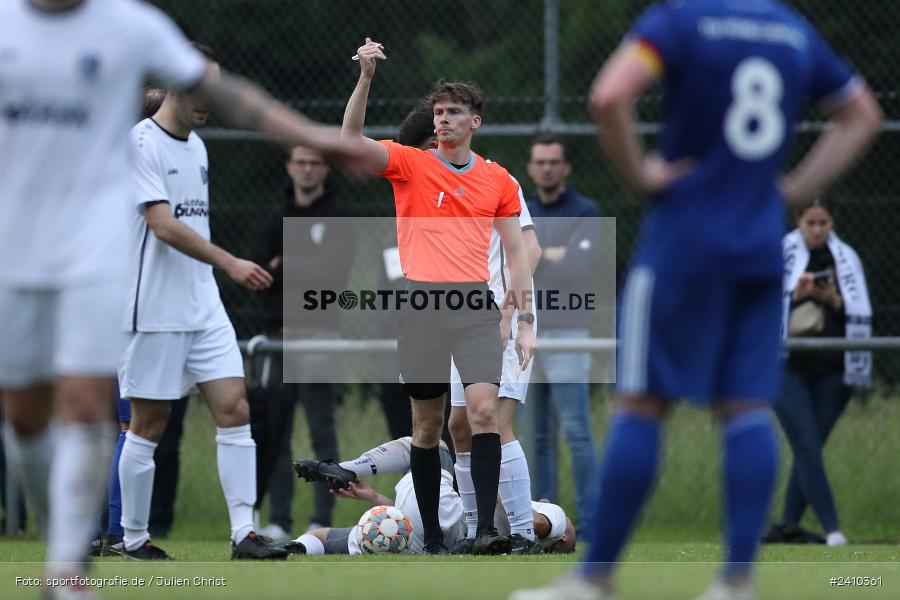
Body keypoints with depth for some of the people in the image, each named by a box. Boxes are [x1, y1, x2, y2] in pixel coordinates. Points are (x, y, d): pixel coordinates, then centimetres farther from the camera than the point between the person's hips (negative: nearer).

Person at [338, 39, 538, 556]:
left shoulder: (498, 180, 10)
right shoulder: (409, 164, 5)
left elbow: (517, 251, 13)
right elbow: (351, 141, -10)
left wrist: (526, 321, 6)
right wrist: (366, 77, -21)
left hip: (476, 304, 0)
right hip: (421, 303, 0)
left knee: (485, 409, -16)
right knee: (427, 425, 4)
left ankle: (486, 529, -18)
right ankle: (432, 536, 11)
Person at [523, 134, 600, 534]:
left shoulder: (585, 213, -1)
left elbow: (576, 271, -14)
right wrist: (547, 256, -5)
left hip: (565, 335, -5)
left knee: (576, 432, -11)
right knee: (537, 437, 6)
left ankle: (589, 520, -11)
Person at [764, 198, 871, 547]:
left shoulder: (846, 259, 8)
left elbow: (861, 314, 7)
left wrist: (836, 301, -11)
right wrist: (795, 295, -15)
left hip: (832, 371, 2)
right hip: (788, 369, -2)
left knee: (809, 447, 2)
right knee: (808, 446, -12)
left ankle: (790, 523, 11)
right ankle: (831, 528, -15)